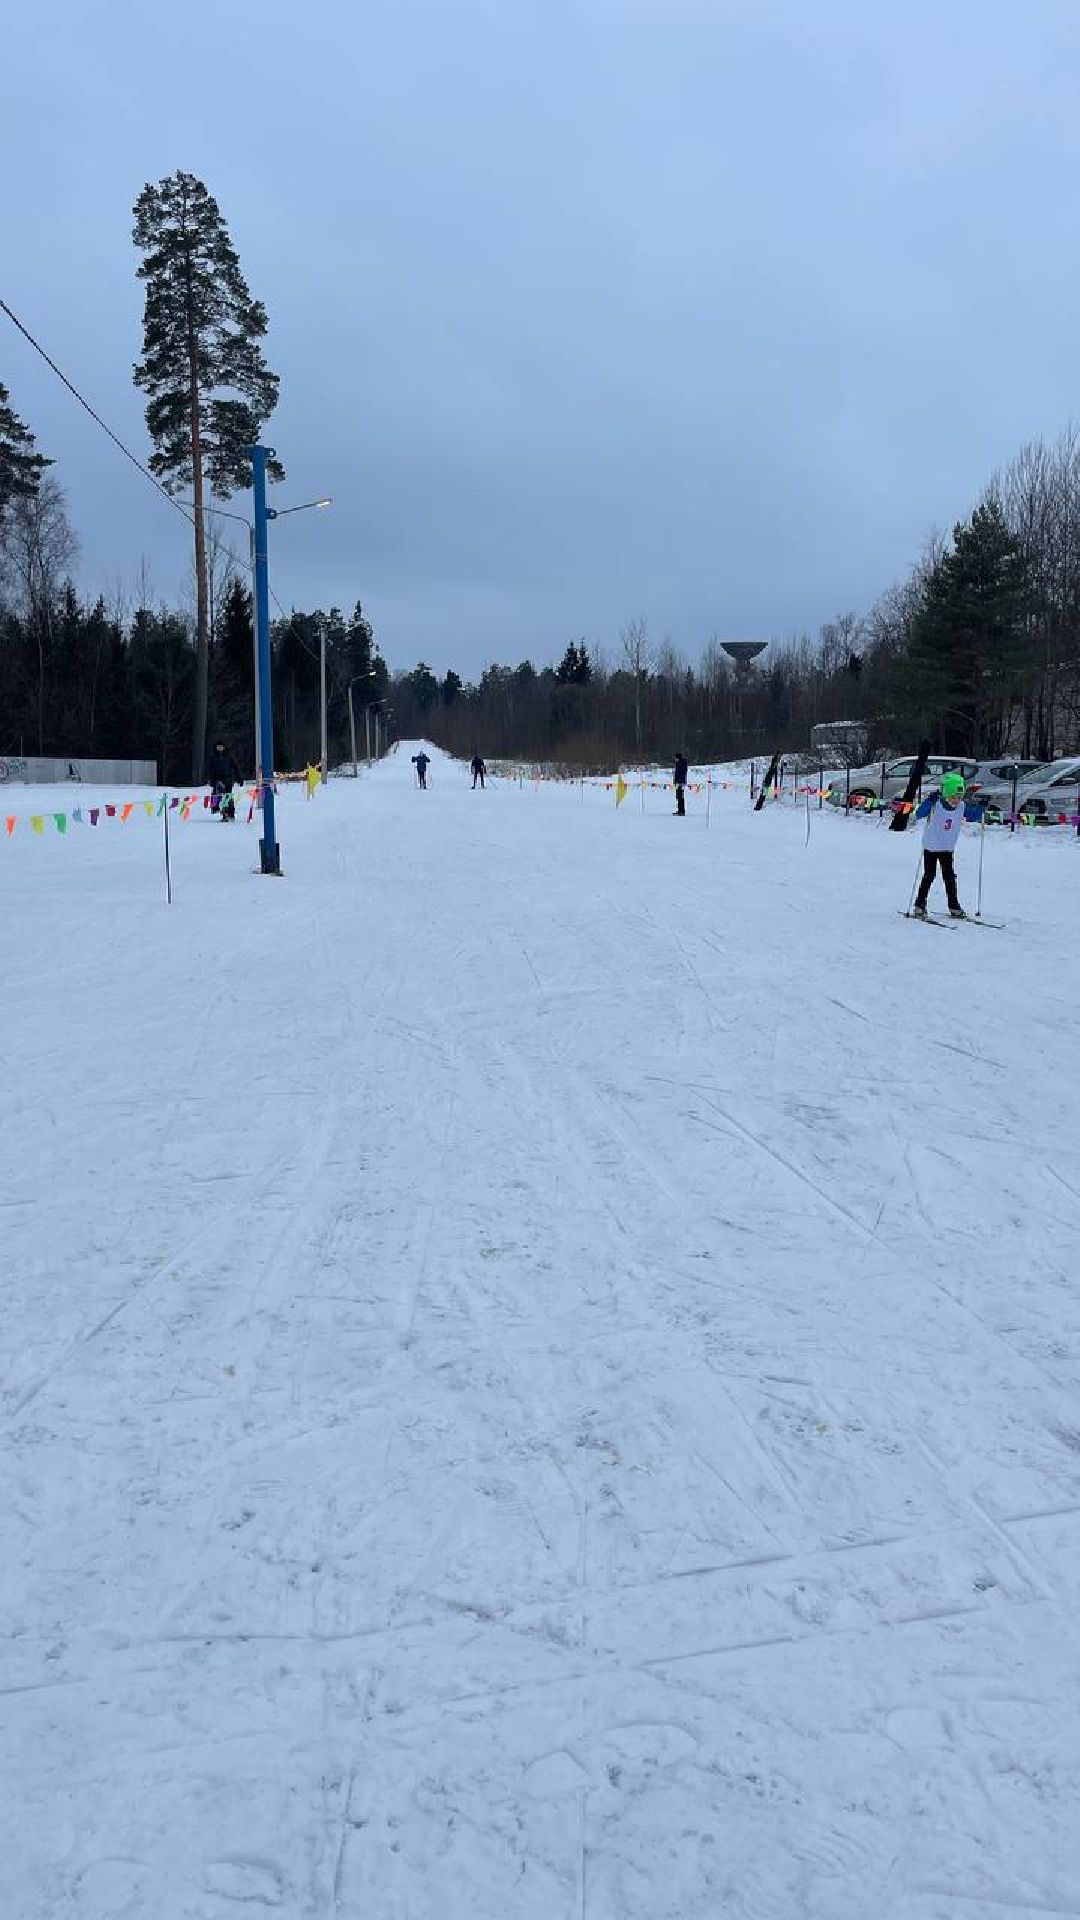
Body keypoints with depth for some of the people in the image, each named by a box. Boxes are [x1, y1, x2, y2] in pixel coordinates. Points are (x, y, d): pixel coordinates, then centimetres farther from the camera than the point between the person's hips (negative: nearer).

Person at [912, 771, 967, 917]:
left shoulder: (960, 806, -5)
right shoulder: (936, 805, -20)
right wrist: (930, 802, -46)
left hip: (948, 848, 4)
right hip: (931, 847, -4)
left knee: (950, 877, 5)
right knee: (929, 876, 1)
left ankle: (954, 906, 11)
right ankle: (920, 905, 11)